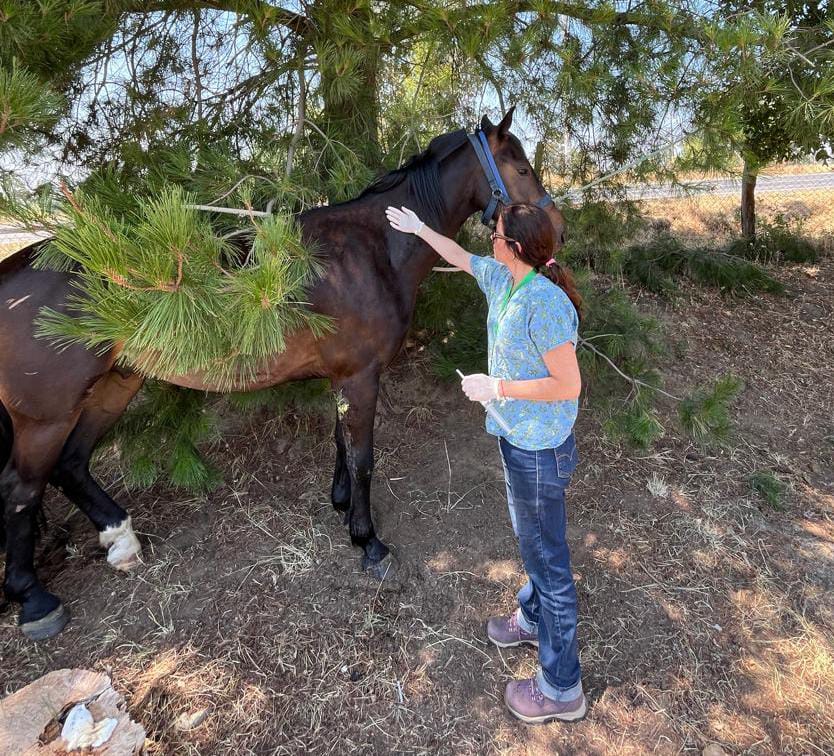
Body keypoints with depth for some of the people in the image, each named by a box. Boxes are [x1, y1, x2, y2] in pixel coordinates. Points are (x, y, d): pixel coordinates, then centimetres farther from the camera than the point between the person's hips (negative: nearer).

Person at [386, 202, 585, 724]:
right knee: (534, 542, 27)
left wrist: (497, 387, -21)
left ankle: (562, 688, 25)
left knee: (547, 557, 5)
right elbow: (461, 257, 20)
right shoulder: (504, 279, 1)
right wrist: (418, 228, 28)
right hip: (522, 439, 9)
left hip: (539, 449, -9)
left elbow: (569, 385, -26)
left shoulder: (545, 304, -26)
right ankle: (534, 621, 53)